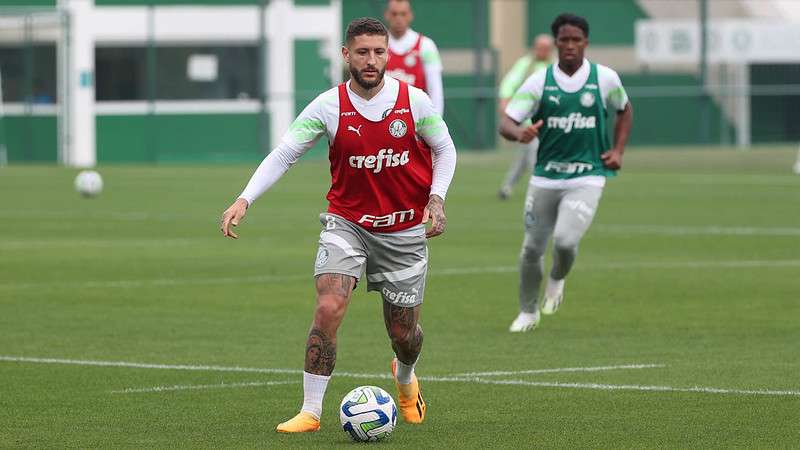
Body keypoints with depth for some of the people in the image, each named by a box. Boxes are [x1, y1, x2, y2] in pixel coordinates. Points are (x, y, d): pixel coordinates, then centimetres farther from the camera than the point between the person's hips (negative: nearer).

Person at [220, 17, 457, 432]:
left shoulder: (414, 101, -8)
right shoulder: (328, 106, -10)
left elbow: (444, 150, 6)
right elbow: (283, 154, -10)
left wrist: (436, 198, -9)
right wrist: (244, 200, -22)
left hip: (404, 232, 1)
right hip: (347, 223, -1)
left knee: (404, 332, 9)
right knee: (328, 308, -22)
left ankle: (404, 376, 47)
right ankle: (310, 410, -14)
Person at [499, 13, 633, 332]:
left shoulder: (605, 78, -1)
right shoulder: (539, 81, -4)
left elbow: (624, 110, 19)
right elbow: (506, 123, -10)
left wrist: (617, 151, 6)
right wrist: (520, 133, -34)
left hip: (587, 177, -2)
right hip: (545, 177, 2)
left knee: (565, 240, -22)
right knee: (532, 248, 5)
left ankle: (557, 280, 13)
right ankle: (528, 312, 28)